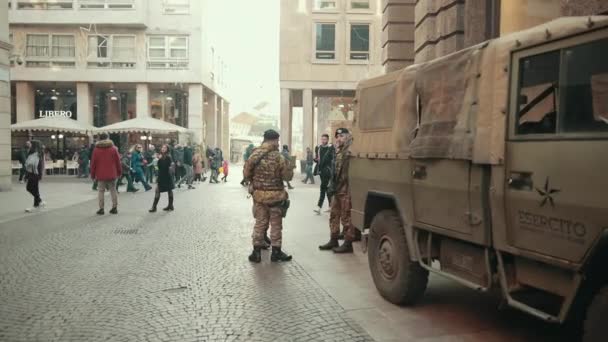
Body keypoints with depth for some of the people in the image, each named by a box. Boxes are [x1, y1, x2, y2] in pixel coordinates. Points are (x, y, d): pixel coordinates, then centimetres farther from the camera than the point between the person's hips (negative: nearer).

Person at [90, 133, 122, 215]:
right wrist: (119, 172, 10)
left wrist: (92, 174, 9)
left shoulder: (96, 150, -1)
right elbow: (118, 161, 1)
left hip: (100, 175, -1)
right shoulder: (113, 149, 0)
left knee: (101, 191, 5)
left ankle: (101, 209, 3)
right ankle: (114, 208, 10)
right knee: (113, 190, 9)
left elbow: (93, 163, 1)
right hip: (112, 174, 1)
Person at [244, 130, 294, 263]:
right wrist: (289, 167, 8)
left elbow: (246, 174, 3)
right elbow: (288, 176, -11)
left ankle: (256, 252, 16)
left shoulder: (254, 155, -3)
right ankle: (276, 252, 17)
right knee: (276, 224, 9)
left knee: (260, 223, 13)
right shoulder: (278, 157, -15)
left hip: (258, 195, 3)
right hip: (275, 196, -3)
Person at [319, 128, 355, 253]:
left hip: (346, 190, -9)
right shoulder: (339, 151, 16)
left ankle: (348, 244, 7)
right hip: (337, 190, 10)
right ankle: (333, 240, 26)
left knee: (346, 217, -2)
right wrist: (332, 185, 17)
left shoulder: (350, 151, -15)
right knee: (334, 215, 15)